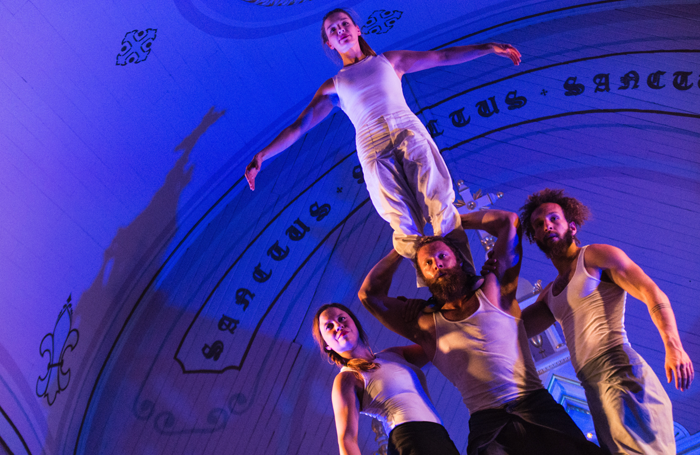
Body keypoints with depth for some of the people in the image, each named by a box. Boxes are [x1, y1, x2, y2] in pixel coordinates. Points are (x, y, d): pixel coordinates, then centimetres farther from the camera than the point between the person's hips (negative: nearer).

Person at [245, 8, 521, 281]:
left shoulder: (390, 60, 26)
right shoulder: (333, 87, 23)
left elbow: (443, 57, 24)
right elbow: (298, 126, 19)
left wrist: (488, 48, 17)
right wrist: (262, 155, 8)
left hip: (410, 133, 1)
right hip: (374, 149, -1)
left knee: (442, 208, -16)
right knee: (406, 228, -14)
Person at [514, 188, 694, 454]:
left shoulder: (597, 256, 6)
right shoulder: (550, 294, 27)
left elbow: (652, 294, -6)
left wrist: (673, 346, -23)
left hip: (619, 373, -7)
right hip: (594, 391, 7)